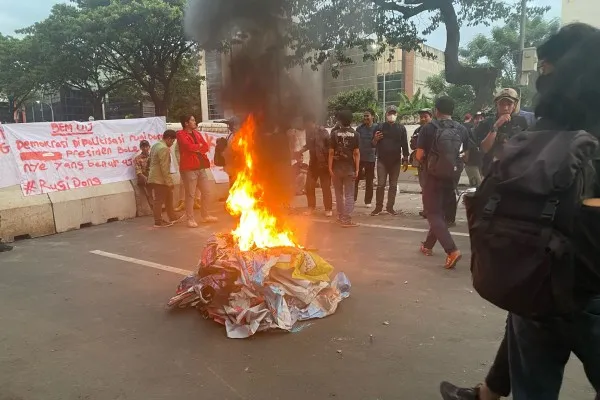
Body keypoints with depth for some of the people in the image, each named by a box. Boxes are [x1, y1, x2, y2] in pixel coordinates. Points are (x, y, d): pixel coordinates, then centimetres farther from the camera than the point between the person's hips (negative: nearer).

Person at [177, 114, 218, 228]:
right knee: (190, 194, -4)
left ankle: (205, 215, 25)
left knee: (206, 192, 12)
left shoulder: (197, 133, 17)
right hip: (189, 168, -7)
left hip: (201, 167, 7)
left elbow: (206, 147, 9)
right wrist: (199, 145, -2)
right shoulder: (181, 134, -4)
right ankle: (190, 219, 3)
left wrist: (197, 149, -9)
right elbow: (189, 146, -20)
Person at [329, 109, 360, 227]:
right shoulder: (355, 134, -4)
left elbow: (331, 152, -7)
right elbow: (356, 153, -6)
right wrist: (357, 169, -3)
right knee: (349, 195, 3)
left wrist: (330, 168, -3)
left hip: (337, 167, 1)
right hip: (349, 168, 0)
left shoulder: (335, 133, -5)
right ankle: (347, 220, -2)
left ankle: (341, 216, 23)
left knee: (339, 194, 15)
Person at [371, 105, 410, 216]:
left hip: (396, 161, 1)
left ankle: (390, 207, 14)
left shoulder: (401, 128, 4)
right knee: (380, 185, -3)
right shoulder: (380, 127, 4)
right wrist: (375, 139, -14)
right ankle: (378, 207, 3)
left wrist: (405, 160, 0)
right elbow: (374, 145, 7)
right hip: (382, 161, -1)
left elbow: (404, 145, 4)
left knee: (393, 185, 6)